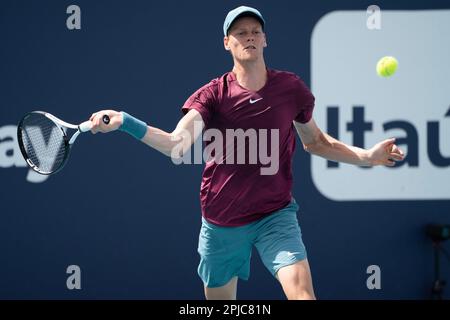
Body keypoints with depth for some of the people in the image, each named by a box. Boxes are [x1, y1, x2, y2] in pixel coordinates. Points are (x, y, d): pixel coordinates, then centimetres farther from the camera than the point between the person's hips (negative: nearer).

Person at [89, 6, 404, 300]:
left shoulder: (291, 88, -2)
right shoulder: (213, 95, -8)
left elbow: (315, 141, 16)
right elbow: (177, 145, -24)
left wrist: (367, 156, 4)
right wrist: (125, 122, -40)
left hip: (275, 215, 0)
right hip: (221, 222, 0)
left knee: (302, 292, -23)